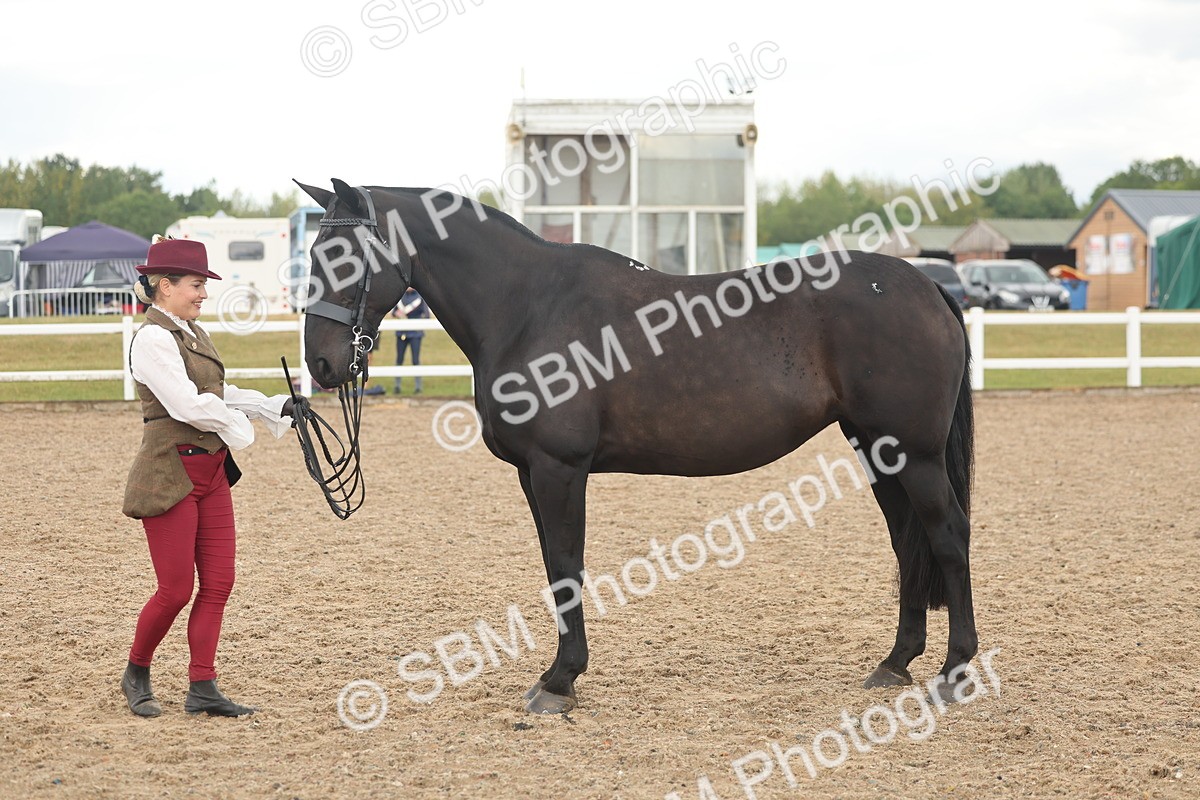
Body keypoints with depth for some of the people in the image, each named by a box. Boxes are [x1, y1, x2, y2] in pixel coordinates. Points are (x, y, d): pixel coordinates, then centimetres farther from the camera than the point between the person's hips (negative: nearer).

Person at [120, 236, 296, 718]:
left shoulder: (192, 333, 12)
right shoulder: (153, 339, -16)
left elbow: (218, 394, 20)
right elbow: (187, 405, -22)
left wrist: (277, 408, 12)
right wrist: (237, 422, -9)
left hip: (211, 471, 9)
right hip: (171, 475, -9)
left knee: (218, 583, 5)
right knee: (176, 589, -1)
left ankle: (202, 688, 11)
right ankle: (136, 675, 21)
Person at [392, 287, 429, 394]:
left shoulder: (420, 297, -3)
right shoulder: (401, 296, 8)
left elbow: (426, 315, -5)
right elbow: (393, 311, 13)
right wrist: (397, 313, -10)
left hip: (415, 333, -4)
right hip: (402, 332, 4)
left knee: (416, 360, -4)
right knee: (399, 359, 6)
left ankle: (418, 386, 3)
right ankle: (397, 385, 14)